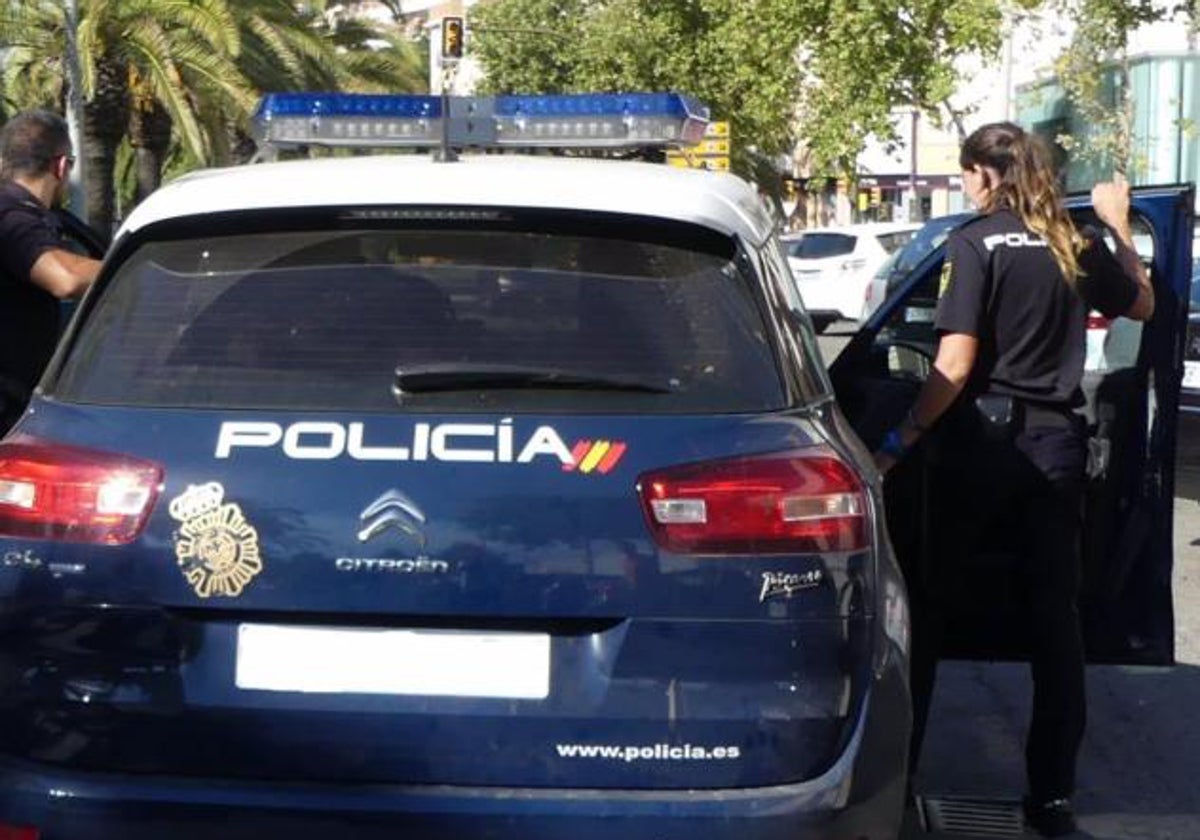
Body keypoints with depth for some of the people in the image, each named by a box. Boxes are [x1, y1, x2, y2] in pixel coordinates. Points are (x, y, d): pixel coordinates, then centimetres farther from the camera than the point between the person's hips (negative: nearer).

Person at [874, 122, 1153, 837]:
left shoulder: (976, 242, -8)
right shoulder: (1078, 245, 6)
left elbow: (956, 365, -16)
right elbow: (1143, 306, 25)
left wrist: (900, 442, -10)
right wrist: (1119, 226, 31)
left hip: (983, 437, -4)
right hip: (1056, 444, 4)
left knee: (929, 602, 11)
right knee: (1057, 617, 8)